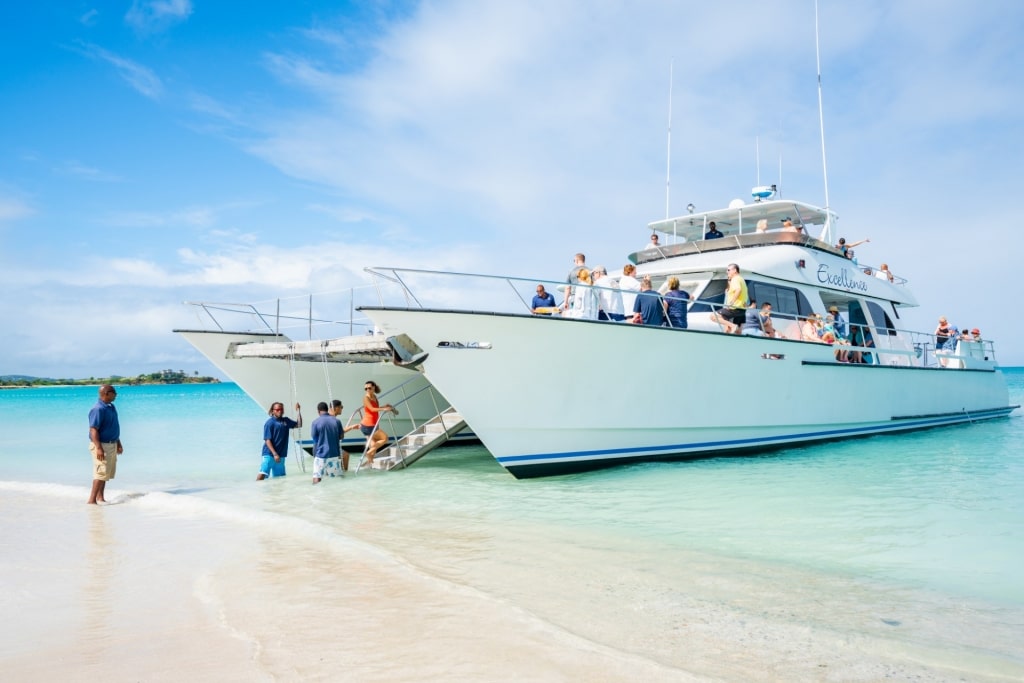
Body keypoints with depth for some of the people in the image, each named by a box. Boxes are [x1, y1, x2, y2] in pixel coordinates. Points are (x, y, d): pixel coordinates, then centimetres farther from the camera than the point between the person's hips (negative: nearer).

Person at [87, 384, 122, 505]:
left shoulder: (111, 407, 11)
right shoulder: (98, 409, -18)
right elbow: (93, 430, -22)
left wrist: (118, 444, 23)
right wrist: (98, 448, -28)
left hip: (112, 445, 9)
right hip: (102, 445, -9)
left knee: (107, 472, 15)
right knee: (101, 473, -11)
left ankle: (100, 497, 25)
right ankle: (92, 500, -9)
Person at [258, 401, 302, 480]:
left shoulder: (286, 421, 9)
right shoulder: (269, 423, -8)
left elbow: (299, 425, 10)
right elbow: (267, 440, -11)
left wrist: (298, 411, 1)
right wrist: (275, 454, -18)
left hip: (281, 455, 6)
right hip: (270, 454, -6)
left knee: (280, 477, 9)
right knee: (262, 475, -17)